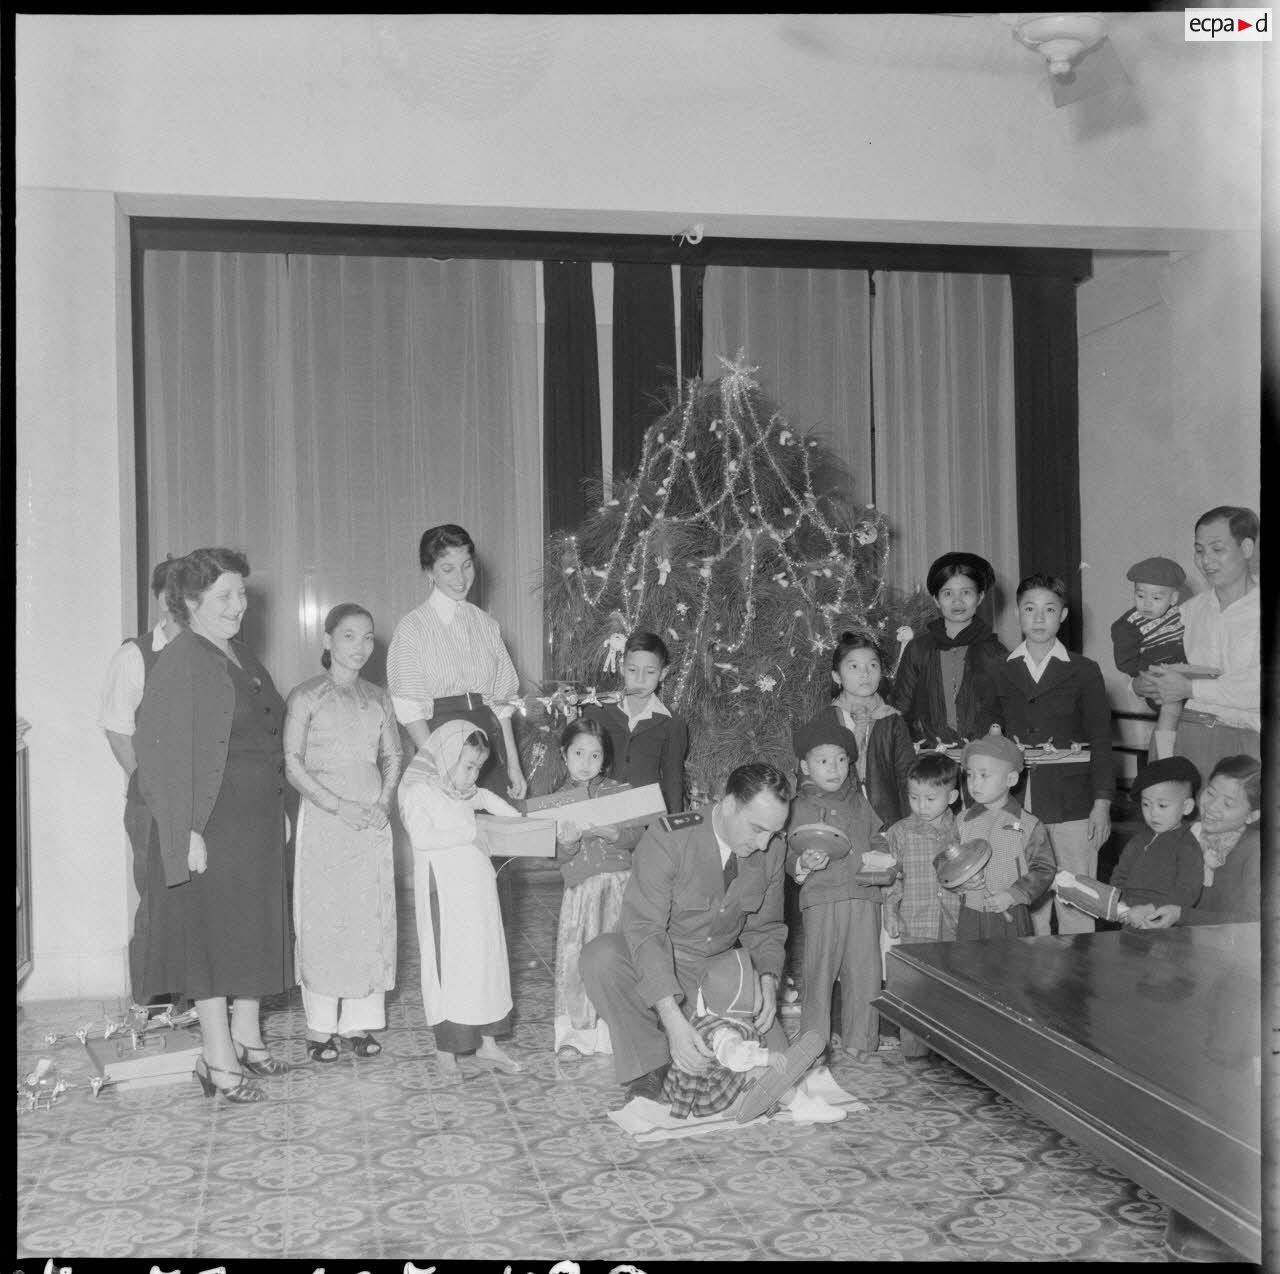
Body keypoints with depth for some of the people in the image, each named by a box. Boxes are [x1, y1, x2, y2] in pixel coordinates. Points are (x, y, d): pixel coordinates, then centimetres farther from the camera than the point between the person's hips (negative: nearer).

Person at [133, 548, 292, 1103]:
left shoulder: (242, 656, 13)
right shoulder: (178, 662, -13)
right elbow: (163, 752, -18)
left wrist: (278, 810, 17)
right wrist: (187, 830, -21)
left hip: (258, 820, 9)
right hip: (209, 823, -8)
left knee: (254, 927, 15)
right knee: (211, 930, -1)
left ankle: (245, 1035, 28)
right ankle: (218, 1058, 7)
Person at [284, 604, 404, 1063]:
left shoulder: (378, 698, 12)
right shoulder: (306, 696, -2)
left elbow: (393, 757, 14)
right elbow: (293, 763, -7)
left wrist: (384, 802, -3)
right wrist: (337, 805, -15)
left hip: (372, 819, 4)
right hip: (323, 817, -4)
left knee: (371, 918, 5)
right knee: (322, 917, -2)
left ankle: (360, 1021, 14)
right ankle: (321, 1027, 7)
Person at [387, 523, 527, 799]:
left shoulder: (486, 625, 12)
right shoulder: (412, 629, -3)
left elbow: (501, 702, 12)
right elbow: (410, 711, -9)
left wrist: (513, 764, 7)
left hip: (491, 744, 4)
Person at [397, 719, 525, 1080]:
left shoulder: (463, 793, 13)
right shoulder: (419, 791, -10)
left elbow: (486, 799, 34)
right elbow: (422, 837, -24)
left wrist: (516, 819, 17)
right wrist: (469, 833, -23)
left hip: (477, 889, 8)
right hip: (445, 895, -8)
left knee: (487, 959, 10)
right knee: (448, 965, -3)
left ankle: (487, 1044, 20)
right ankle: (445, 1052, 9)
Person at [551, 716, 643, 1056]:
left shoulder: (617, 792, 8)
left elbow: (638, 834, 1)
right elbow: (557, 855, 4)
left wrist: (613, 834, -17)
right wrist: (566, 842, -18)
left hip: (621, 881, -1)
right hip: (582, 886, 1)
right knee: (575, 957, -5)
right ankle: (577, 1032, 9)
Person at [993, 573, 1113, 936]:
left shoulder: (1084, 671, 5)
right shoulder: (1002, 674, 10)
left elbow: (1100, 741, 4)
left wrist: (1102, 803, -2)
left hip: (1072, 806, -2)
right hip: (1016, 806, 2)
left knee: (1076, 906, -1)